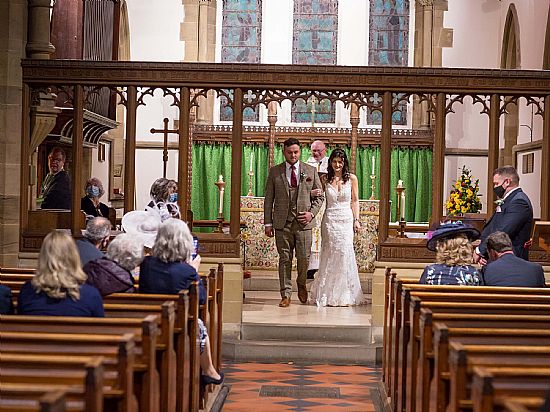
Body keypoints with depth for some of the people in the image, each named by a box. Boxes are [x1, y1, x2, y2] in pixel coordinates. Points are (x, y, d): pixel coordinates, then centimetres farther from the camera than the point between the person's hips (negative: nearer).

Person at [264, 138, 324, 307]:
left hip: (303, 223, 0)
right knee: (285, 259, 2)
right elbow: (269, 199, 6)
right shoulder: (274, 172, 6)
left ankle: (301, 284, 29)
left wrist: (312, 213, -5)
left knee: (304, 258, -1)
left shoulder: (311, 171, 7)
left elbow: (319, 196, 12)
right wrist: (268, 223, 1)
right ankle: (286, 294, 10)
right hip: (282, 223, 0)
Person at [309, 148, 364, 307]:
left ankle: (345, 294, 6)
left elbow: (355, 201, 8)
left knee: (345, 253, -5)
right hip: (330, 220, 0)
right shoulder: (325, 179, 5)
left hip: (346, 220, 0)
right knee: (330, 254, -3)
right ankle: (329, 294, 5)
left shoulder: (352, 178, 3)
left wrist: (356, 220, 2)